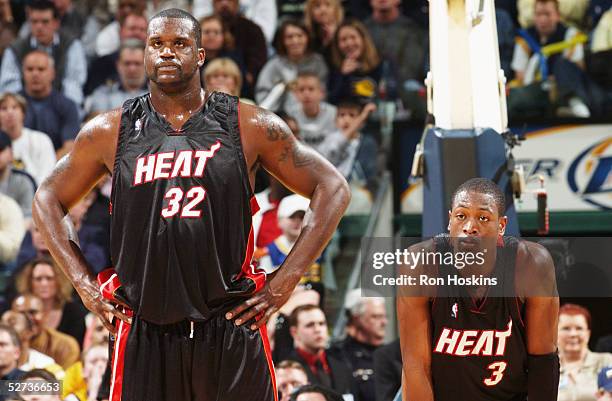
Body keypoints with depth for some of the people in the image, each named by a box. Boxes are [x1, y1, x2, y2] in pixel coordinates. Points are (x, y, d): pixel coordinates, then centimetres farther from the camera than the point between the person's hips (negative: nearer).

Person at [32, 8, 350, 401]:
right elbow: (49, 199, 18)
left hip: (232, 325, -1)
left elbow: (332, 188, 6)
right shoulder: (109, 133, 6)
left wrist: (285, 281, 0)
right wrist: (85, 284, 7)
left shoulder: (251, 126, 2)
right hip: (144, 330, 1)